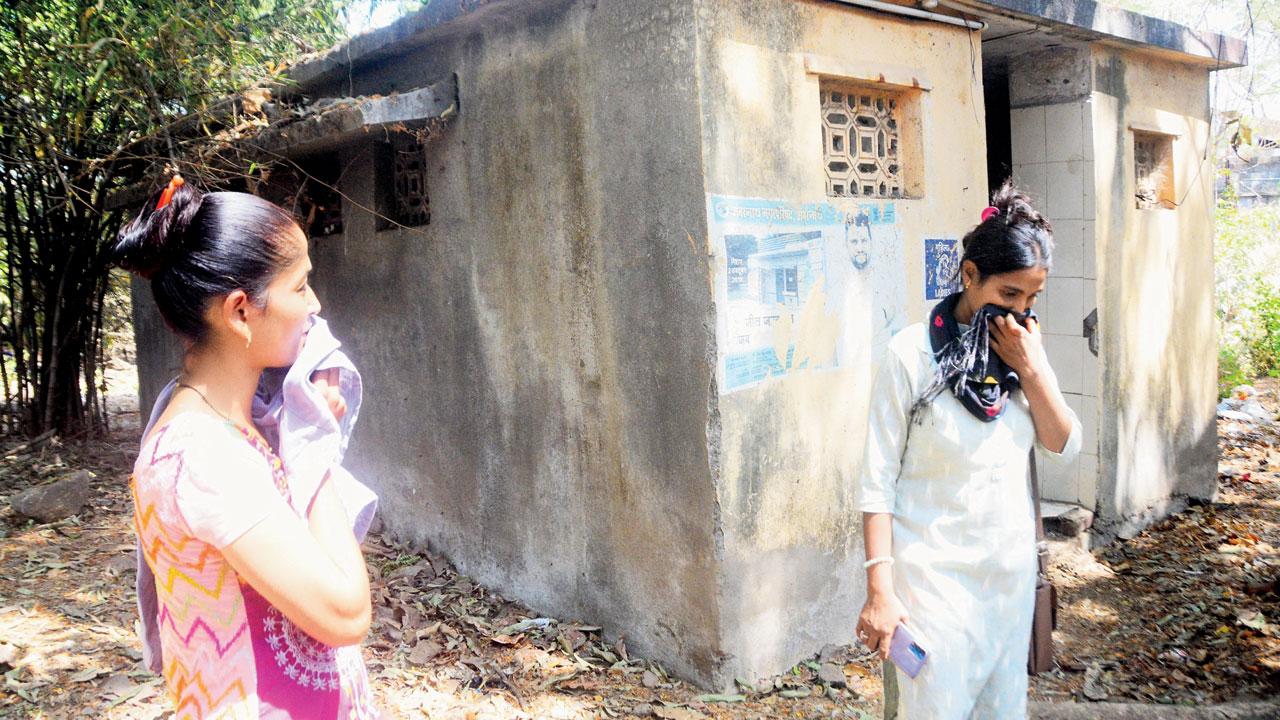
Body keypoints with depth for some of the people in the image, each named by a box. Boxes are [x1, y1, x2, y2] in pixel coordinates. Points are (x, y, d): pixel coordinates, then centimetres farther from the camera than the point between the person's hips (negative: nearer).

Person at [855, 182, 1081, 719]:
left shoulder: (1021, 348, 2)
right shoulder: (913, 353, -15)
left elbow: (1063, 448, 2)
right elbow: (878, 480, -14)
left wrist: (1032, 370, -12)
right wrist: (880, 589, -16)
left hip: (1012, 567, 6)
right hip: (935, 573, -5)